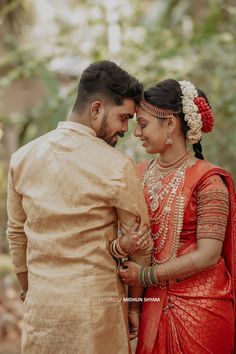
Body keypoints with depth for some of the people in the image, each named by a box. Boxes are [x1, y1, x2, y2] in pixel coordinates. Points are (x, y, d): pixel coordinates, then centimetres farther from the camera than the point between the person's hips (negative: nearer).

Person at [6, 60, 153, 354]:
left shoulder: (23, 157, 2)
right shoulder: (117, 167, -12)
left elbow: (16, 233, 11)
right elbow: (141, 243, -5)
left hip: (40, 305, 4)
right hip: (96, 305, -4)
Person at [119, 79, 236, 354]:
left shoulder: (207, 180, -13)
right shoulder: (140, 174, 5)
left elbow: (208, 255, -17)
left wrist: (145, 275, -13)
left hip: (200, 308, -5)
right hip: (154, 305, 5)